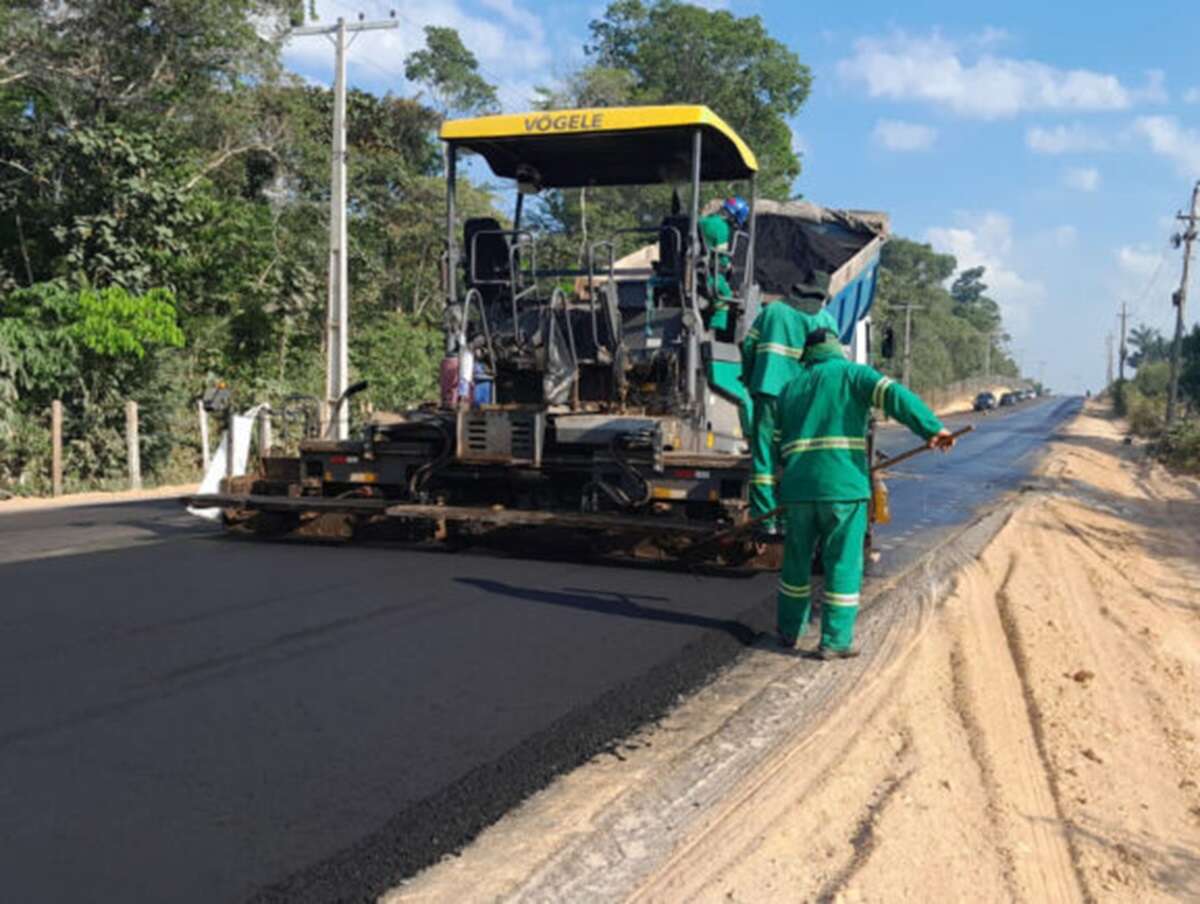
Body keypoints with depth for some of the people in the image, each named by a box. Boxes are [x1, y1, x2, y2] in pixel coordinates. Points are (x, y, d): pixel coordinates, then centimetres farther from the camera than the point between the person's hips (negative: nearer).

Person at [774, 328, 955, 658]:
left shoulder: (789, 390, 21)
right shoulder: (852, 374, 6)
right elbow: (894, 395, -12)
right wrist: (932, 427, -20)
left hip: (798, 486, 5)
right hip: (843, 486, -4)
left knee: (797, 560, 18)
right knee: (843, 565, 3)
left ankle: (789, 630, 29)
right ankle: (835, 641, 5)